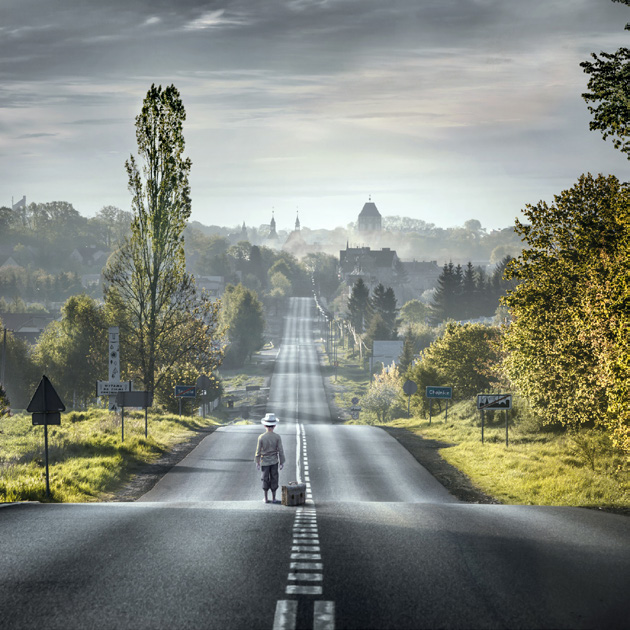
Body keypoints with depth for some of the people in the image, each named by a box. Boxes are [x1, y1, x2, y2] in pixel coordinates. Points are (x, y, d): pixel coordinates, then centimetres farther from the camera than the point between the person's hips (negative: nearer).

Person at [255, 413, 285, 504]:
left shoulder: (261, 437, -13)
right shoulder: (277, 437, -13)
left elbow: (258, 451, -8)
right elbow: (280, 451, -9)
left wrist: (257, 462, 4)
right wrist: (282, 462, 1)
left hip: (264, 462, 0)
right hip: (274, 461, 0)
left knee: (265, 479, 9)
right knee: (274, 479, 9)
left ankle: (266, 498, 15)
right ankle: (273, 498, 14)